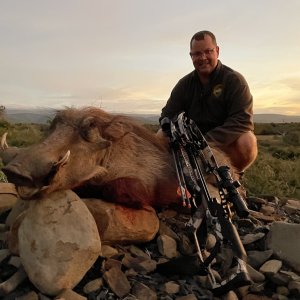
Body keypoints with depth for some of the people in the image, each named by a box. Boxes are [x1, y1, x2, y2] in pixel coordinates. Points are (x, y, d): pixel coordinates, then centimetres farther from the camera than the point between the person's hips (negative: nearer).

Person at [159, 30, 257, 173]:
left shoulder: (234, 80, -8)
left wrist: (208, 142, -33)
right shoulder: (185, 84, 5)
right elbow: (167, 116, 3)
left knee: (247, 142, -34)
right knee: (161, 138, -16)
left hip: (227, 143, -3)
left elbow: (242, 120, -21)